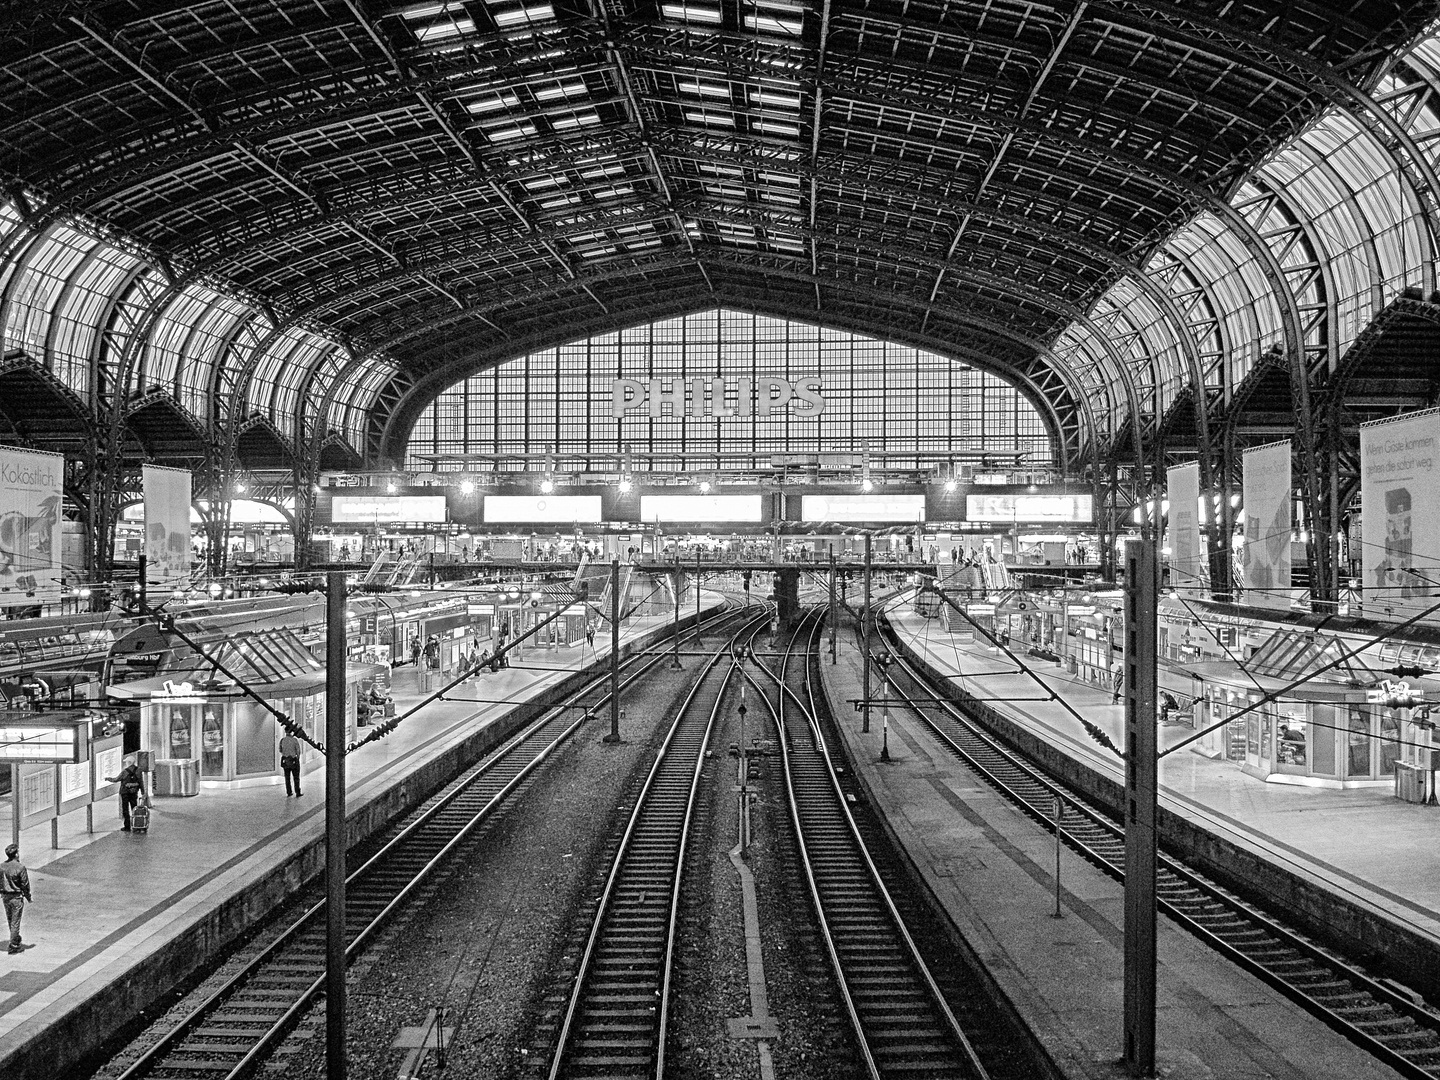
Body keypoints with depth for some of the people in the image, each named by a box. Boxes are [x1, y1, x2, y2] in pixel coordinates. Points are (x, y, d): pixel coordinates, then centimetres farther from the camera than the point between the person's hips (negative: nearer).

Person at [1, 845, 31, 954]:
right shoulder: (20, 867, -21)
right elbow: (25, 884, -14)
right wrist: (29, 897, -1)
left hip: (5, 897, 6)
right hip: (17, 897, -6)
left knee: (10, 920, 21)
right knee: (15, 922, 4)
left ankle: (16, 939, 39)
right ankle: (14, 945, 9)